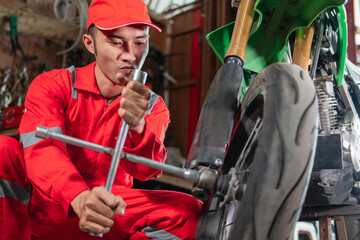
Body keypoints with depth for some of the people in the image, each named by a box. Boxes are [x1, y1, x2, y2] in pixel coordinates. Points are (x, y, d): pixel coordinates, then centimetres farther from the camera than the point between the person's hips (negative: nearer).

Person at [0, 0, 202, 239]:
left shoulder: (153, 106, 2)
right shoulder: (52, 85, -5)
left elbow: (146, 170, -15)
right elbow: (41, 149, -24)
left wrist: (137, 126, -39)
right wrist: (79, 198, -45)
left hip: (106, 214, 2)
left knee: (187, 210, -20)